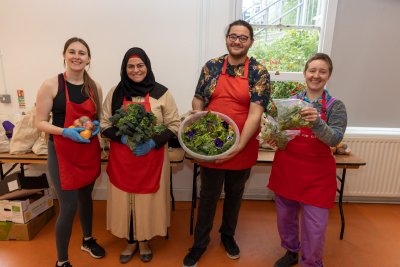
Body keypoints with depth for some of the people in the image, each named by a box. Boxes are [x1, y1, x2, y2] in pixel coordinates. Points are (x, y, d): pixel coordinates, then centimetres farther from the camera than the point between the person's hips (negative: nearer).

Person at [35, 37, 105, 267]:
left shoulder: (95, 87, 3)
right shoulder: (50, 85, -10)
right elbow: (40, 122, -8)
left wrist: (96, 126, -7)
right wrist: (65, 131, -24)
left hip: (89, 150, 5)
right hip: (62, 152, -4)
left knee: (86, 197, 20)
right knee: (69, 206, -1)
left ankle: (88, 240, 44)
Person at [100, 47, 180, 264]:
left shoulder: (161, 93, -4)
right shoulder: (115, 93, 2)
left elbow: (174, 125, -3)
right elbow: (104, 125, 4)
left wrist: (153, 142, -17)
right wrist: (123, 138, -16)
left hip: (152, 157, -1)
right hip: (122, 158, 2)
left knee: (148, 199, 9)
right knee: (125, 199, 11)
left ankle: (144, 240, 36)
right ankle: (131, 241, 36)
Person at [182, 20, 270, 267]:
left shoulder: (259, 72, -6)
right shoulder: (211, 66, 1)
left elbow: (255, 113, -13)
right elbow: (198, 101, 6)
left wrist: (239, 146, -21)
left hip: (242, 148, 0)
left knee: (235, 194, 19)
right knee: (208, 195, 12)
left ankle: (228, 235, 45)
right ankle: (200, 242, 34)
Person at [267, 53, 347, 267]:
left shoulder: (335, 106, -3)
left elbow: (335, 139, -14)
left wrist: (317, 122, -31)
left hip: (317, 173, -2)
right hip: (286, 167, 3)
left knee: (315, 227, 3)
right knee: (285, 217, 17)